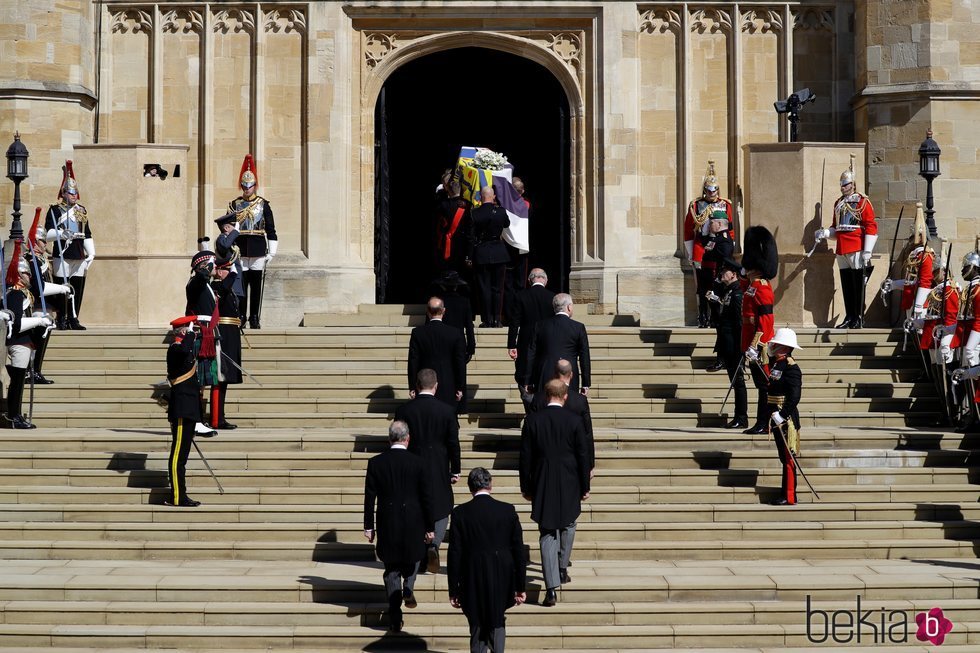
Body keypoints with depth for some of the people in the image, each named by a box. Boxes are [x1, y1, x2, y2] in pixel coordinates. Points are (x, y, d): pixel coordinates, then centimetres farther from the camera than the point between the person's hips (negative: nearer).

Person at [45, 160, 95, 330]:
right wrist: (61, 233, -24)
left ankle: (74, 319, 12)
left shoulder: (82, 211, 16)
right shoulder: (55, 210, 0)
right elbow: (48, 234, -7)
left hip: (79, 258, 5)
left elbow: (88, 235, 19)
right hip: (62, 256, -5)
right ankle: (62, 320, 2)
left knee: (78, 290, 5)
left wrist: (91, 253, 10)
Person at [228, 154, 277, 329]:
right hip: (240, 251, 0)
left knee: (257, 286, 2)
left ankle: (255, 318, 8)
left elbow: (271, 230, 5)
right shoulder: (234, 205, 7)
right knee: (240, 285, 0)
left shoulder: (263, 204, 5)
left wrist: (271, 252, 1)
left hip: (258, 251, 0)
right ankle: (240, 317, 7)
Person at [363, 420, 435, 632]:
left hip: (387, 526, 1)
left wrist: (368, 526, 6)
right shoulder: (417, 463, -8)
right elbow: (426, 497, -4)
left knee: (391, 570, 9)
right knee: (412, 558, 27)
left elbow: (369, 498, -2)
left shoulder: (376, 463, -5)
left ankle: (395, 619, 6)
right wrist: (429, 527, 5)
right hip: (413, 524, -1)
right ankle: (408, 589, 3)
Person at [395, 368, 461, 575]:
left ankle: (421, 559, 15)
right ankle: (434, 543, -15)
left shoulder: (404, 410, -5)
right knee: (441, 509, 11)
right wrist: (455, 470, 7)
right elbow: (453, 443, -4)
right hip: (439, 471, -1)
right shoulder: (446, 411, -7)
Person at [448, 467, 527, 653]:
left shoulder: (460, 513, -7)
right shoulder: (507, 510, -4)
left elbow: (454, 555, -6)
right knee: (497, 622, 21)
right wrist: (520, 587, 6)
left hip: (473, 585, -1)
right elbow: (519, 551, -2)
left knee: (477, 631, 12)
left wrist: (453, 591, 1)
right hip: (501, 585, 1)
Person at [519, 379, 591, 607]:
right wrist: (585, 487, 7)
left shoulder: (532, 420, -5)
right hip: (569, 486, 0)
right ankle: (562, 569, 34)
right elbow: (583, 456, -3)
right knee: (567, 526, 24)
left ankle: (551, 587, -8)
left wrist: (525, 486, 9)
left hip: (542, 486, 0)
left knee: (547, 533, 0)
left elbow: (525, 457, -1)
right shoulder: (574, 421, -7)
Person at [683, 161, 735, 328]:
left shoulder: (726, 205, 8)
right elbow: (688, 231, 6)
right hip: (701, 250, 0)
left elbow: (731, 229, 11)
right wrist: (690, 254, 3)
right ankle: (703, 319, 5)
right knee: (702, 287, 1)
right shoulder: (695, 206, 5)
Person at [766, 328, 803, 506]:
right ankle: (787, 493, 20)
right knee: (784, 457, 14)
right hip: (777, 418, 9)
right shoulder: (775, 363, 13)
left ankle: (789, 497, -2)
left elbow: (794, 397, -21)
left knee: (788, 458, -5)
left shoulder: (791, 368, -15)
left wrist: (782, 415, -24)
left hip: (786, 419, -9)